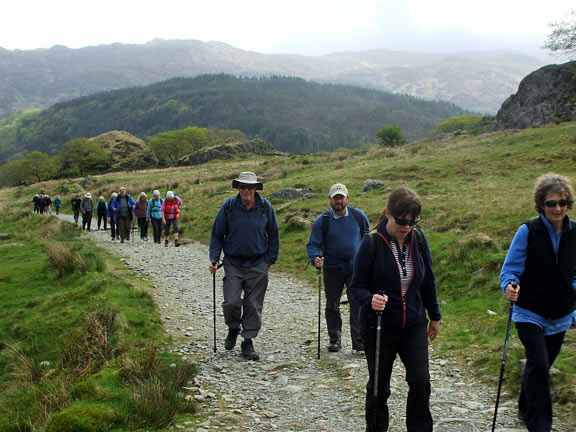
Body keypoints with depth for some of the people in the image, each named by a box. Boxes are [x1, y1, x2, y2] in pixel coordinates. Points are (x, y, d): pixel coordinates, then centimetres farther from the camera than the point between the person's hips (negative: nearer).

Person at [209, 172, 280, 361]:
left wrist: (270, 260, 5)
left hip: (258, 265, 1)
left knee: (253, 305, 3)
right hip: (233, 263, 0)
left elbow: (273, 236, 10)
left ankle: (248, 341, 17)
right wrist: (214, 258, -4)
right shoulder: (228, 206, -2)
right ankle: (233, 329, 22)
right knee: (231, 302, -9)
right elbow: (217, 234, 5)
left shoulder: (265, 207, 0)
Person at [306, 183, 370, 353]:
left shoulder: (358, 216, 1)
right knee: (332, 306, 8)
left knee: (358, 303, -8)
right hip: (332, 270, 0)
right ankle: (335, 340, 22)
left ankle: (359, 341, -3)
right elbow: (313, 244, -5)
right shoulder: (322, 220, -5)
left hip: (355, 268, 0)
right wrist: (315, 258, -25)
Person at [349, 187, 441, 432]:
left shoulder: (418, 239, -2)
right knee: (378, 387, 10)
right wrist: (370, 300, -33)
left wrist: (434, 316, 16)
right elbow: (356, 286, -12)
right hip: (378, 328, -3)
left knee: (420, 382, -2)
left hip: (414, 326, 3)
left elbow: (428, 281, 10)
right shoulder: (371, 243, -16)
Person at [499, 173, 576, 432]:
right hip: (530, 313, -4)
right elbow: (510, 269, -12)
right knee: (539, 365, -17)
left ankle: (526, 410, 37)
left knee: (542, 366, 16)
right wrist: (509, 286, -34)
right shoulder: (528, 231, -12)